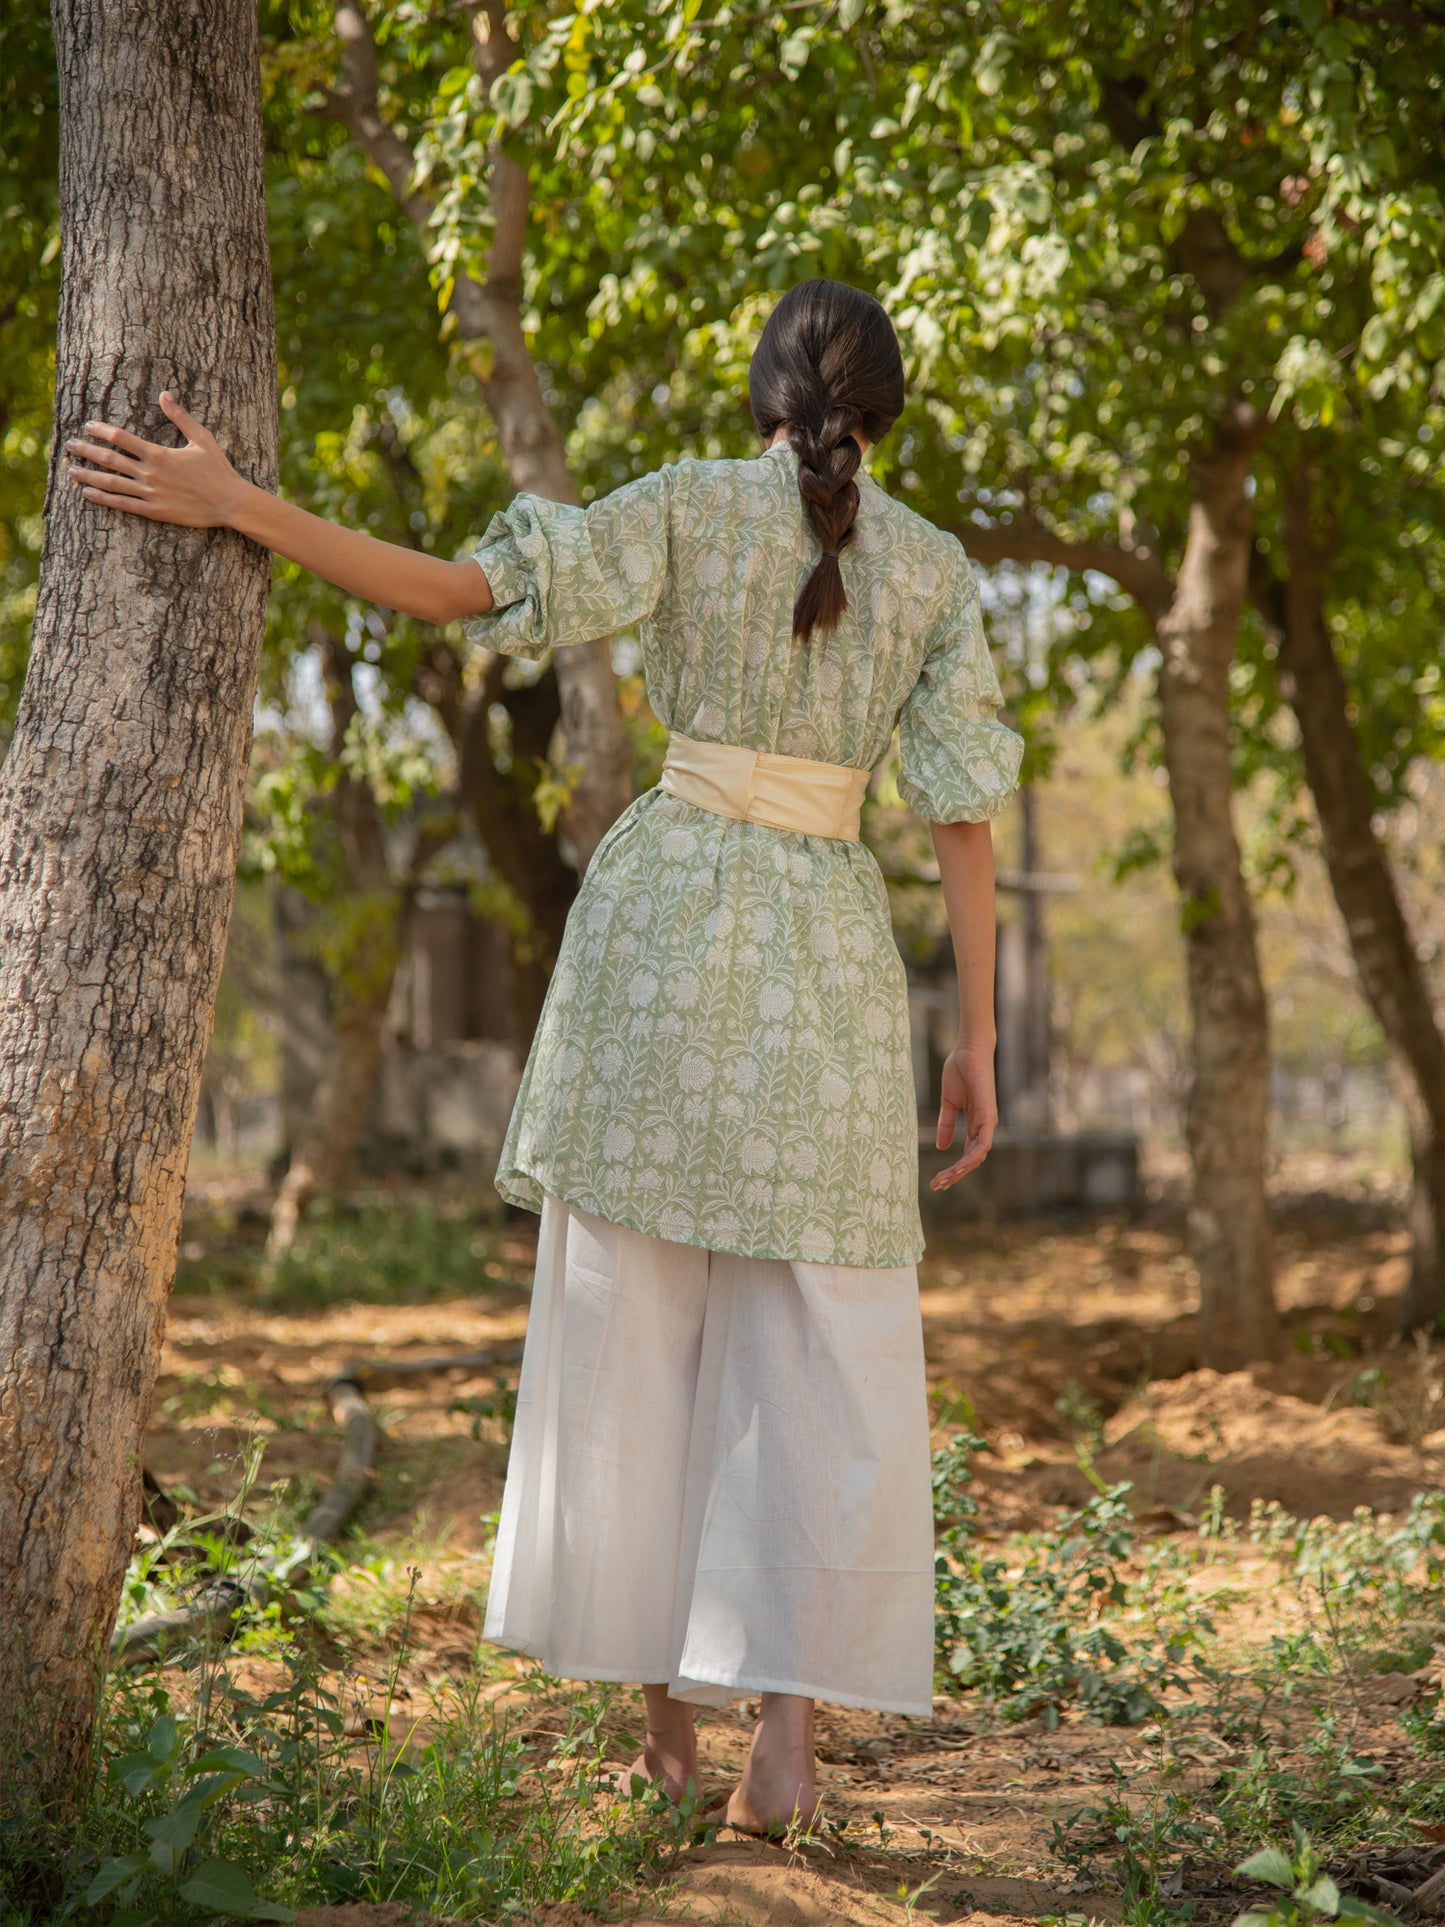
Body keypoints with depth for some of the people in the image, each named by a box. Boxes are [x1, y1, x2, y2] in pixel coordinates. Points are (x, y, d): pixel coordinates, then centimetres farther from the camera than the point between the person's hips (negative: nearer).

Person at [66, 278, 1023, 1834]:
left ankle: (664, 1714, 11)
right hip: (826, 951, 1)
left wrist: (233, 505, -12)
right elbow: (962, 812, 1)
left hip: (662, 916, 0)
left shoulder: (686, 507, 1)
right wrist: (976, 1034, 4)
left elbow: (459, 593, -10)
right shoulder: (937, 570, 5)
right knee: (817, 1366, 2)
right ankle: (786, 1732, -11)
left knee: (632, 1333, 9)